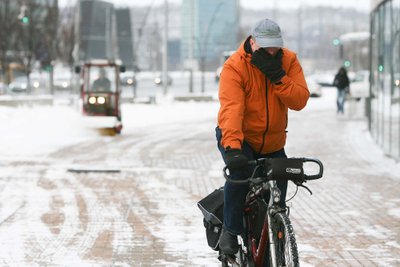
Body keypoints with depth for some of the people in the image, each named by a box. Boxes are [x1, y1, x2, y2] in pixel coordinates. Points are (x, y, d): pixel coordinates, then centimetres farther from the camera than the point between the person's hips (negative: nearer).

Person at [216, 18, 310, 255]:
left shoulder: (289, 61, -8)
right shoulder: (235, 66, -20)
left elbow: (300, 100, -18)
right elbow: (231, 108, -33)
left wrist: (277, 75, -32)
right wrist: (232, 146, -47)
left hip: (273, 143, 4)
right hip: (240, 138, -4)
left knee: (278, 196, 8)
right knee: (240, 171, -33)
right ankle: (230, 231, -18)